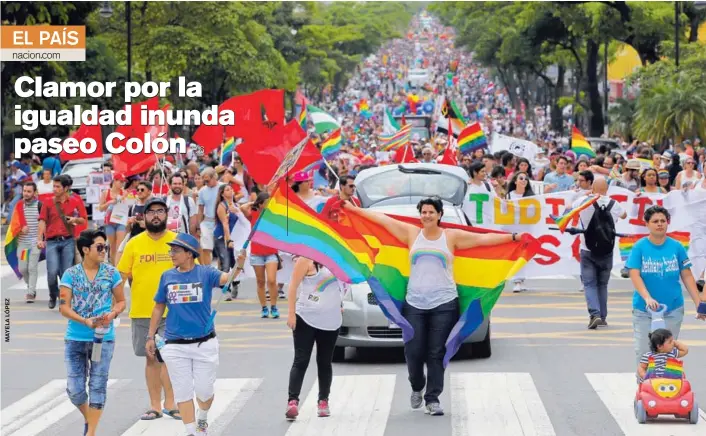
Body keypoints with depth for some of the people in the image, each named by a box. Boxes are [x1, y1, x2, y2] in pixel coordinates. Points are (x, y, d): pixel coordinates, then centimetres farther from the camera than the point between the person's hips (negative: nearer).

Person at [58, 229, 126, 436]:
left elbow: (121, 301, 8)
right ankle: (88, 418, 31)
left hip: (103, 338, 0)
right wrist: (86, 321, -20)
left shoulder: (111, 273, 1)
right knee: (75, 388, 3)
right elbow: (64, 307, -6)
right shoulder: (71, 274, -2)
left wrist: (112, 314, -14)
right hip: (75, 339, 0)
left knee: (97, 385, 0)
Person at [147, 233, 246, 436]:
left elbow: (225, 278, -25)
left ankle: (202, 419, 36)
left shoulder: (205, 273, -6)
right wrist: (150, 337, 11)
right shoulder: (167, 276, 2)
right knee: (183, 392, 4)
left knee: (204, 390, 6)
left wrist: (238, 267, -47)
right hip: (175, 346, 2)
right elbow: (159, 308, 11)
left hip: (204, 343, -2)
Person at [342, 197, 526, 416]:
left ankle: (433, 399, 6)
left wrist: (514, 237, -3)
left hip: (444, 304, -1)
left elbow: (484, 238, 2)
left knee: (437, 354, -2)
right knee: (413, 352, 0)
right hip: (414, 304, 1)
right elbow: (382, 218, 13)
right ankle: (417, 388, 28)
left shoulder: (451, 236, 4)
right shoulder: (412, 233, 9)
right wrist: (353, 209, 16)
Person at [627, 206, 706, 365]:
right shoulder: (639, 247, -4)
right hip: (644, 310, -1)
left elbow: (687, 276, 5)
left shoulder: (676, 247, 1)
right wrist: (647, 298, -27)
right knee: (643, 351, -2)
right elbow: (635, 275, -11)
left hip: (673, 310, 1)